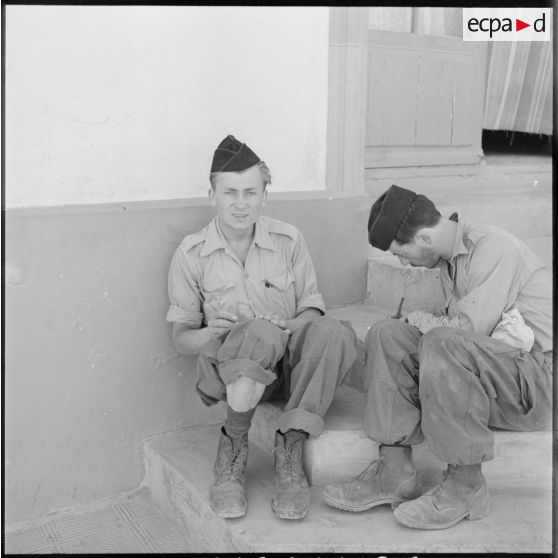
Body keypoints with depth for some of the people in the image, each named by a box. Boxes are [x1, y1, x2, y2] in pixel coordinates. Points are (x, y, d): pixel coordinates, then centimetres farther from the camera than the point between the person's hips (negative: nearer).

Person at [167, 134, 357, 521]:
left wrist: (293, 333, -18)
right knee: (261, 333, -36)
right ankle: (234, 447, -15)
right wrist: (209, 337, -20)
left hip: (287, 367, 2)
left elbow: (312, 310, 5)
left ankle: (290, 447, -20)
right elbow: (181, 336, 4)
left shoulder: (289, 240, 5)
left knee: (335, 334, -30)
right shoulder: (192, 254, 2)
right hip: (230, 373, -1)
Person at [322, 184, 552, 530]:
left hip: (536, 376, -8)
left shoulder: (493, 246, -16)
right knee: (387, 335, -8)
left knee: (442, 343, -34)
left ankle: (466, 485, -20)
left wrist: (427, 323, -5)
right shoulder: (449, 259, 12)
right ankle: (395, 472, -11)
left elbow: (472, 328, -23)